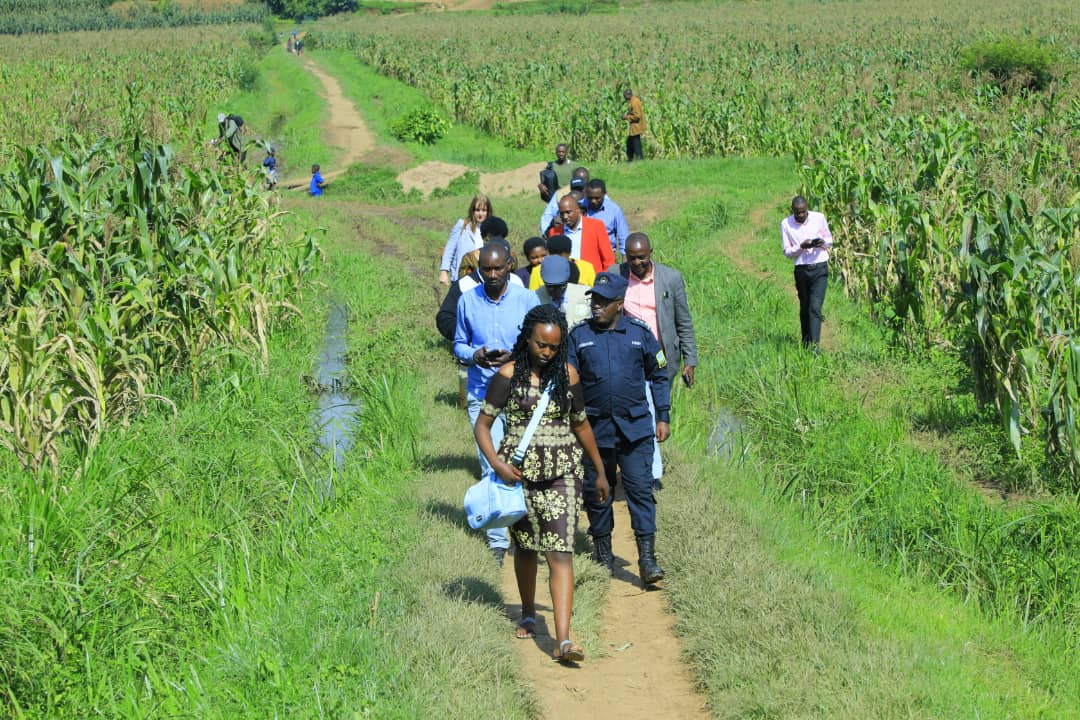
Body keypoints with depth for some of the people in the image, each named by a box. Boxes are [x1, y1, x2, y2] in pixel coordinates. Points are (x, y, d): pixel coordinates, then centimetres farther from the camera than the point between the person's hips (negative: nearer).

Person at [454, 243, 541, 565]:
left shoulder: (527, 300, -1)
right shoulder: (467, 301, 4)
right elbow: (458, 344, 13)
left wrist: (514, 357, -18)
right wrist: (473, 355, -10)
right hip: (481, 395, 1)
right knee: (491, 468, -4)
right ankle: (497, 542, 1)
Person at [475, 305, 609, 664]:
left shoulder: (567, 374, 4)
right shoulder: (509, 375, -5)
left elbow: (581, 424, 15)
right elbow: (482, 424, -4)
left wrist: (600, 471, 21)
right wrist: (496, 463, -19)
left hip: (562, 473, 1)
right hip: (519, 472, -1)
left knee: (561, 551, -11)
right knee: (525, 545, 15)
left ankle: (563, 639, -19)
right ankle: (528, 615, 39)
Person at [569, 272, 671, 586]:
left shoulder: (639, 333, 3)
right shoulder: (579, 336, 3)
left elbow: (658, 376, 11)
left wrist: (663, 417, 8)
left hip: (635, 429, -1)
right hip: (594, 428, 1)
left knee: (641, 490, -7)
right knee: (597, 492, 9)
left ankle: (647, 559, -7)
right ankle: (603, 554, 24)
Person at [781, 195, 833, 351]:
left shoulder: (819, 218, -2)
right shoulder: (786, 224, -2)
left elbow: (830, 241, 10)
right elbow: (787, 252, 1)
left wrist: (822, 243, -14)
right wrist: (801, 247, -18)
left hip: (820, 269, -2)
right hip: (801, 270, 2)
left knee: (815, 307, -13)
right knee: (804, 308, 11)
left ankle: (814, 346, -19)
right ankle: (806, 344, 25)